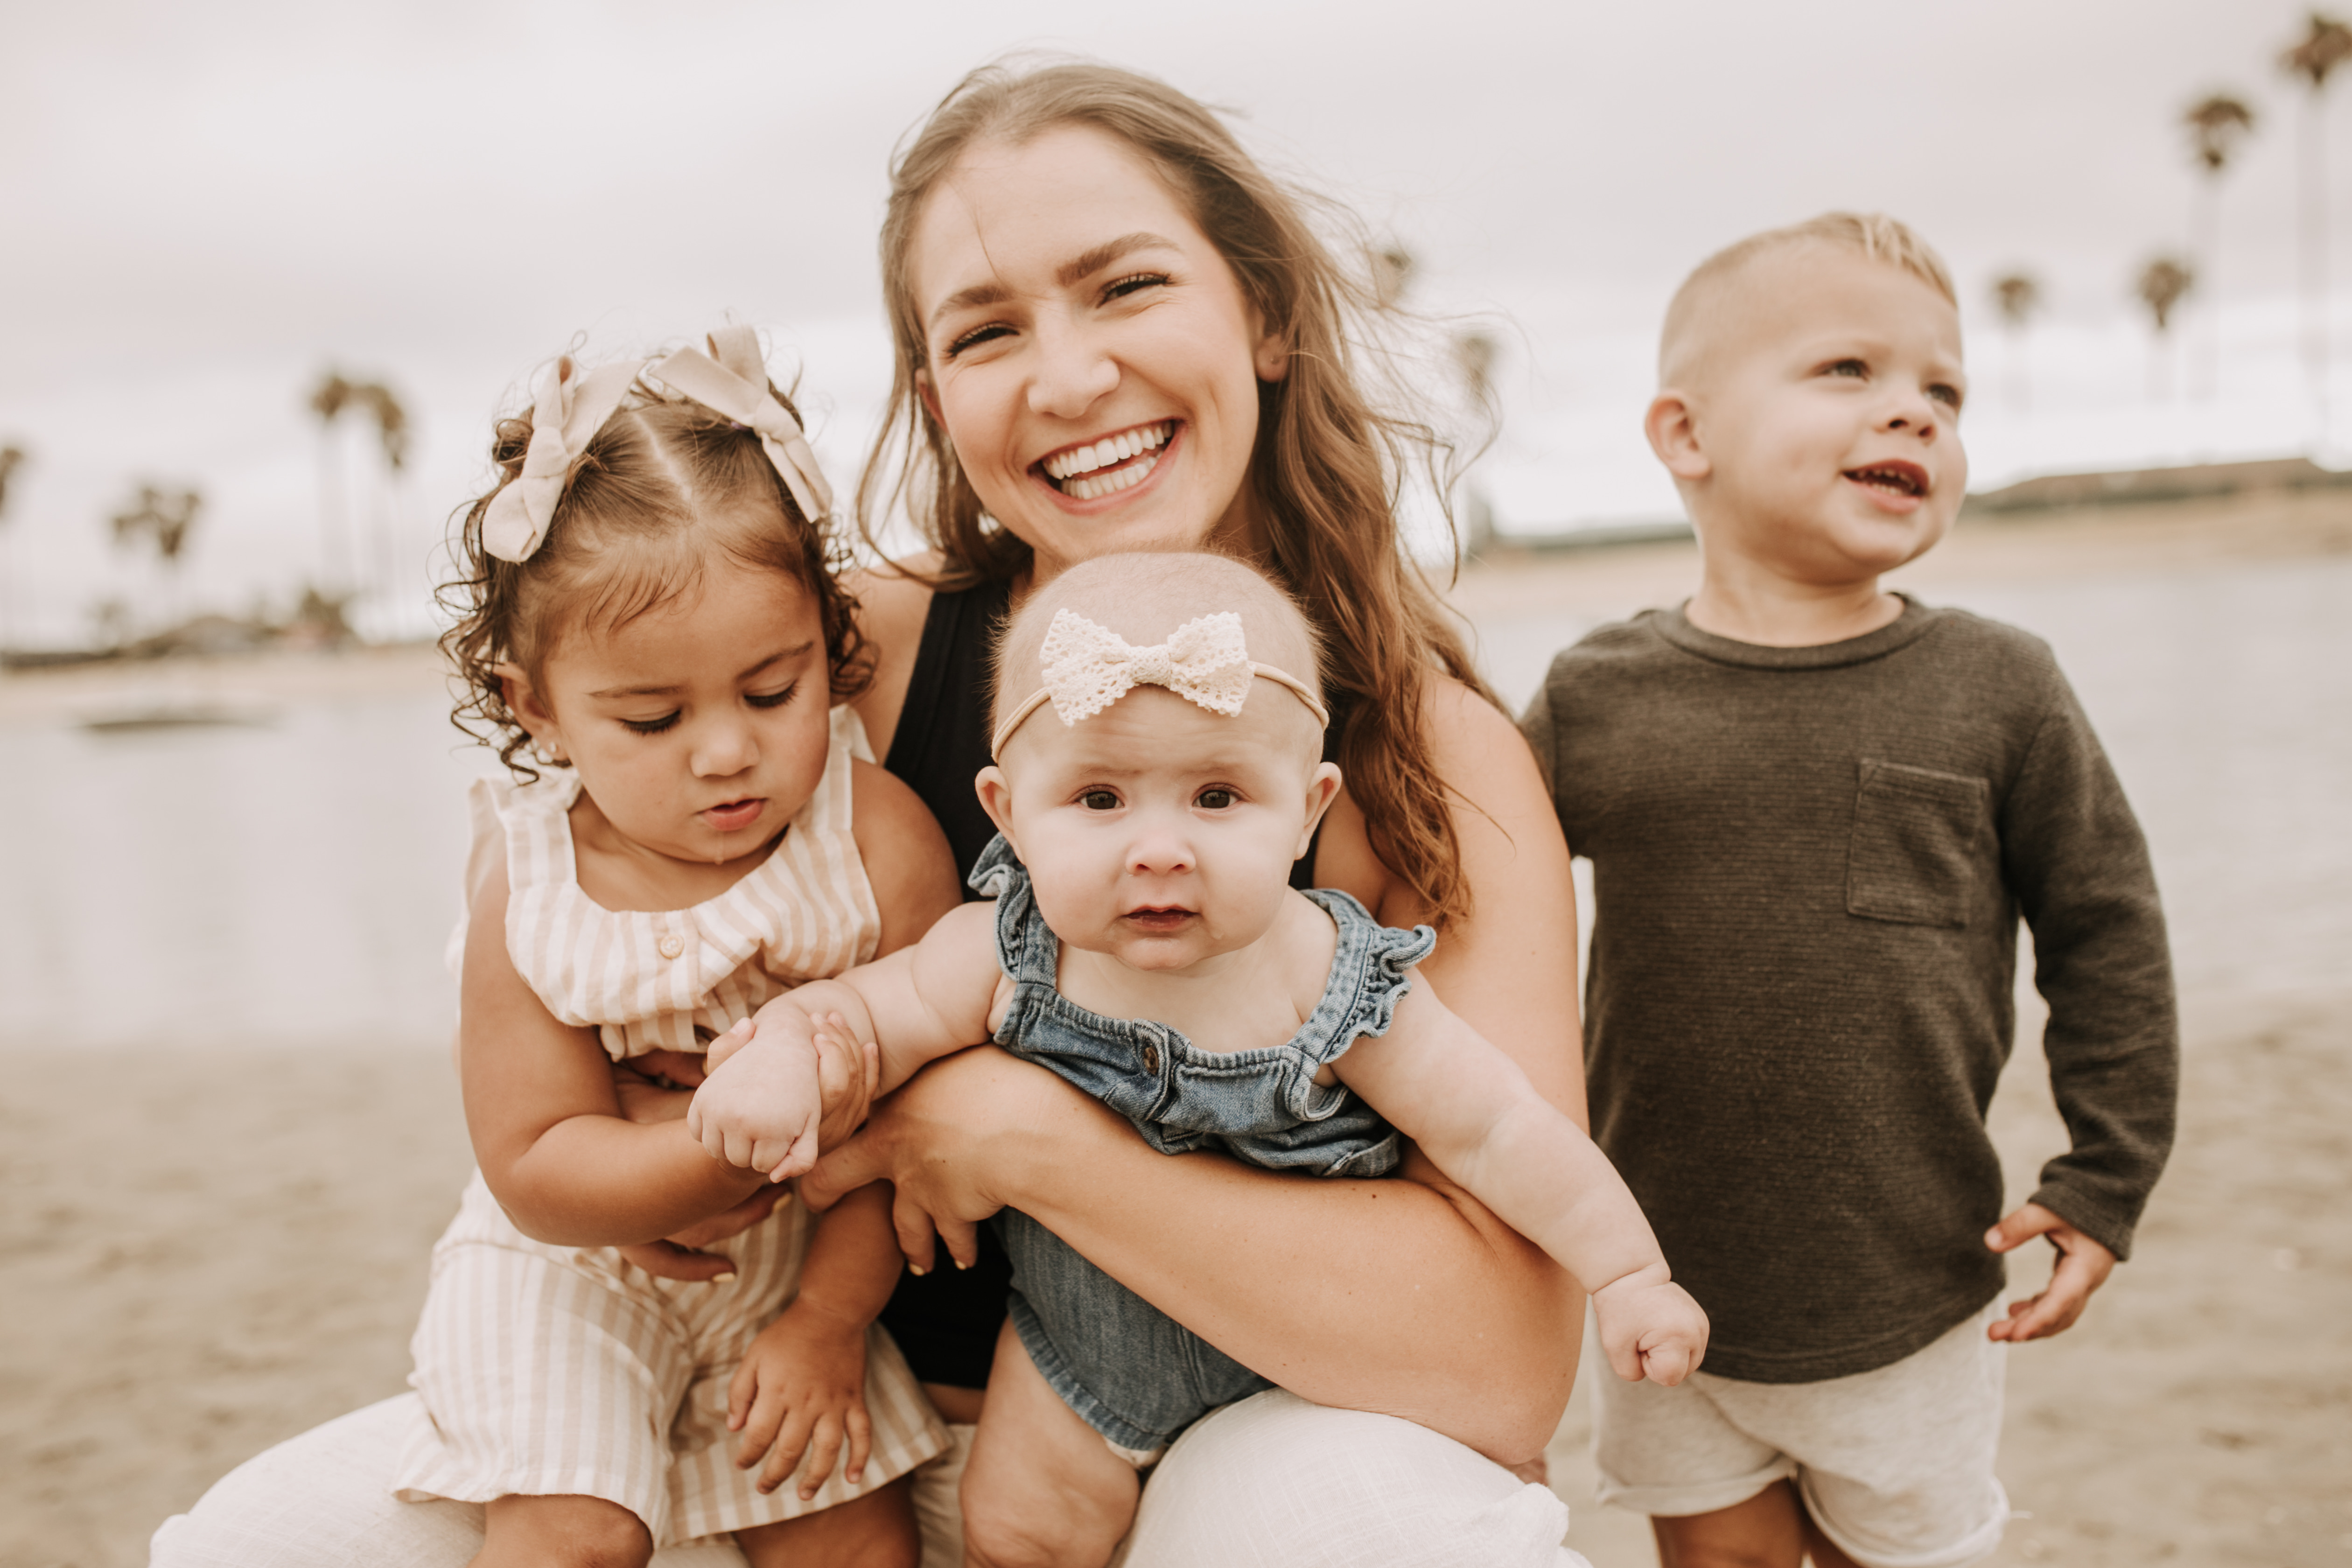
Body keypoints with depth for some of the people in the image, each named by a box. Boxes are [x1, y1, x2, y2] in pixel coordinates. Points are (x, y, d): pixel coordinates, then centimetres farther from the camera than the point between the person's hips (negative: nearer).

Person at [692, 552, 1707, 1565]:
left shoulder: (1328, 983, -28)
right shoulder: (1006, 954, -23)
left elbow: (1494, 1132, -22)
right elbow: (872, 1010, -16)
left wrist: (1627, 1273, -19)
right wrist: (781, 1053, -38)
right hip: (1087, 1329, 2)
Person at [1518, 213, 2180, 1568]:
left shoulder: (1997, 691, -8)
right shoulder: (1596, 698, -7)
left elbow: (2107, 933, 0)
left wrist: (2105, 1184, -1)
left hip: (1911, 1308, 0)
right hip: (1666, 1301, 1)